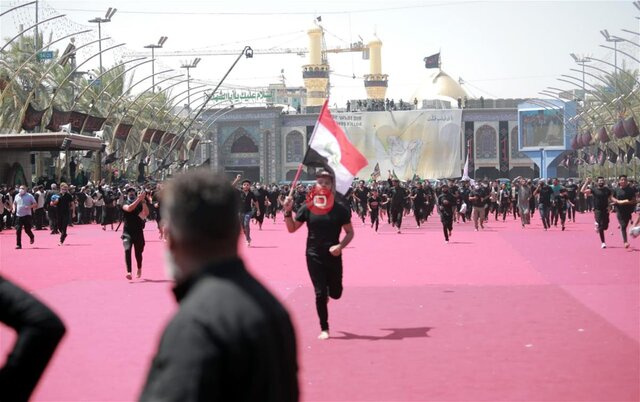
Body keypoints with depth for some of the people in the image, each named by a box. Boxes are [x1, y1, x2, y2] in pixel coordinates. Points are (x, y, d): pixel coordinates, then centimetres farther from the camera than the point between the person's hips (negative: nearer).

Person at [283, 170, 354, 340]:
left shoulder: (340, 209, -5)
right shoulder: (307, 208, -3)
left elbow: (349, 232, 1)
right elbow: (291, 228, 3)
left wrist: (340, 246, -16)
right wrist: (287, 212, -13)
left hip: (333, 256, 1)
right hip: (314, 256, 0)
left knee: (336, 293, 8)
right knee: (320, 293, -1)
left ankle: (327, 293, 47)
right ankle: (324, 329, 12)